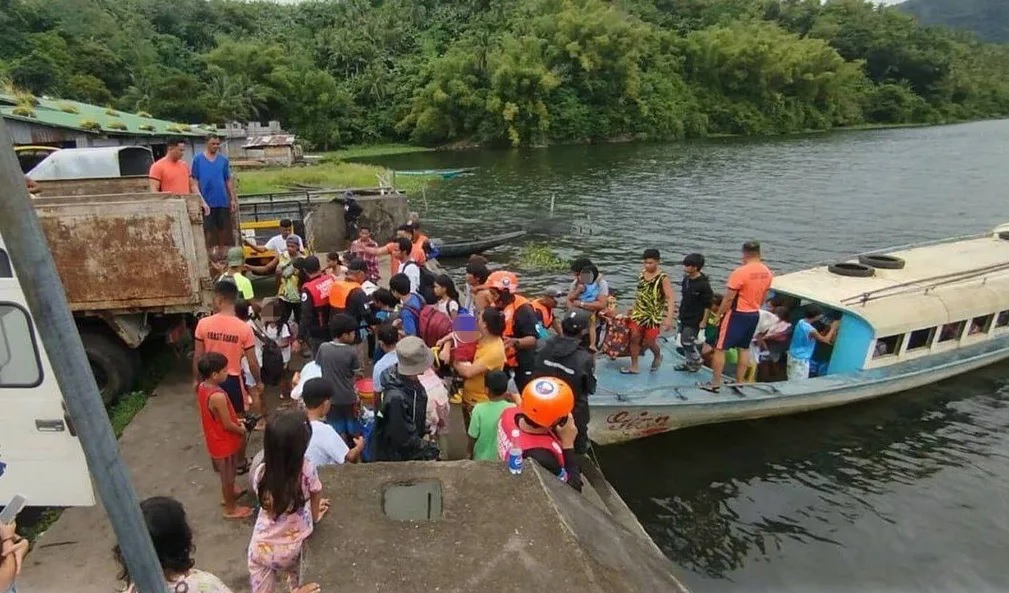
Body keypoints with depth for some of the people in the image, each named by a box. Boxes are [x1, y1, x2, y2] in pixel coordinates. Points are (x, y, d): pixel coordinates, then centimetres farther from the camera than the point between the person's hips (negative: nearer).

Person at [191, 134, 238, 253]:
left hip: (223, 201, 3)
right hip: (206, 201, -3)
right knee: (208, 229, 2)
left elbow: (229, 180, 10)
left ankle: (221, 251, 19)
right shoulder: (198, 159, 1)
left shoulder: (223, 160, 8)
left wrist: (233, 199, 5)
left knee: (223, 228, 8)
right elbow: (195, 181, 2)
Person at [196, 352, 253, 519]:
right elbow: (228, 425, -25)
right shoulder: (218, 396, -35)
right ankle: (230, 508, 32)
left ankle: (229, 493, 52)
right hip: (224, 443, -8)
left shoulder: (202, 387, -7)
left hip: (215, 440, 8)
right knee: (228, 476, 13)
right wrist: (242, 430, -6)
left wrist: (236, 421, 5)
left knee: (227, 474, 30)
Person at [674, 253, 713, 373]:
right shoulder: (686, 279, 3)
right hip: (684, 317, 8)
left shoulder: (703, 284, -20)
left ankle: (697, 361, 17)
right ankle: (689, 362, 31)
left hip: (694, 319, -8)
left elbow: (707, 304, -16)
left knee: (688, 341, -6)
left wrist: (703, 321, -15)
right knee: (683, 341, 14)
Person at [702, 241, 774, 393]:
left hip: (737, 314, -7)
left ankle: (715, 384, 7)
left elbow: (729, 298, -19)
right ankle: (739, 383, 25)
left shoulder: (740, 272, -22)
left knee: (720, 348, 2)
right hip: (754, 315, 7)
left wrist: (719, 314, -8)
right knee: (745, 348, 18)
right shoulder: (767, 272, 1)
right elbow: (763, 297, 12)